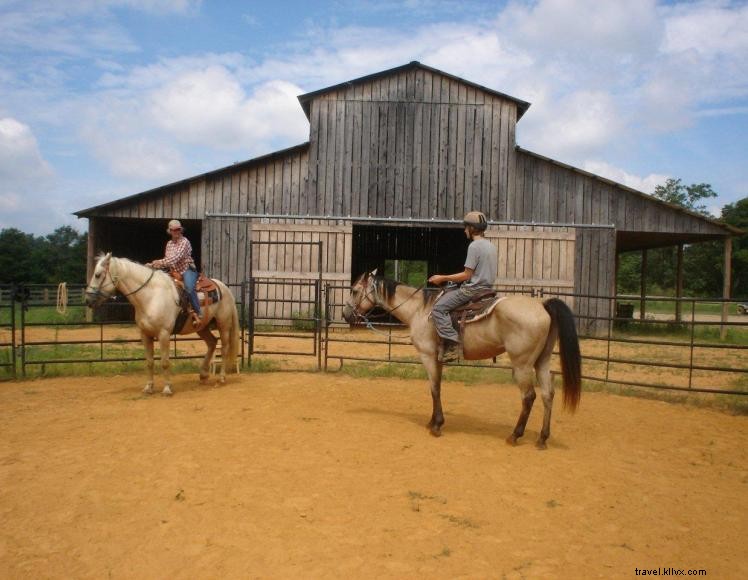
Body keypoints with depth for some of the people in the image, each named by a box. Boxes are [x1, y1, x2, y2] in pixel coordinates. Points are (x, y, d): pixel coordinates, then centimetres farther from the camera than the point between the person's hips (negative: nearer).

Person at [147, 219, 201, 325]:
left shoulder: (185, 242, -7)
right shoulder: (169, 243, 14)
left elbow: (176, 258, -19)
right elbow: (167, 260, 18)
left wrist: (160, 262, -25)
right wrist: (152, 264, 5)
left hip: (188, 270, -8)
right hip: (174, 272, 8)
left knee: (189, 288, -34)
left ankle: (197, 314, -30)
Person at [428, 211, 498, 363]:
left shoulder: (474, 246, -15)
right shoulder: (492, 246, 14)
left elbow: (467, 275, -18)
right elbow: (493, 272, 21)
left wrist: (443, 278, -11)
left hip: (473, 289, -10)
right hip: (487, 287, 10)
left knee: (438, 308, -11)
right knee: (447, 295, 28)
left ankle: (453, 344, -22)